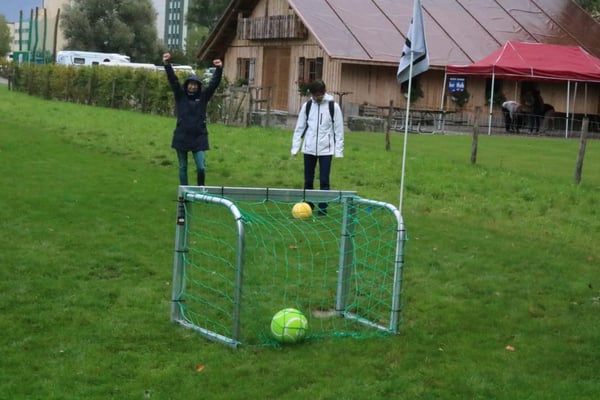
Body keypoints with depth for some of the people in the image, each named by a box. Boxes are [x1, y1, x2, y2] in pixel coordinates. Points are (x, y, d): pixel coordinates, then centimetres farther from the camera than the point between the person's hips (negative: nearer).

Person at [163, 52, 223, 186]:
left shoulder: (203, 96, 4)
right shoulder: (180, 95, 3)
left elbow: (214, 83, -4)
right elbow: (173, 80, -7)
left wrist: (219, 69, -18)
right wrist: (167, 65, -20)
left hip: (199, 138, 0)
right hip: (182, 138, 0)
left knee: (201, 168, -5)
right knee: (182, 167, 10)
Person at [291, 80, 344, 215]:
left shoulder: (333, 106, -4)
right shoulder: (307, 106, 3)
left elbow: (339, 130, -2)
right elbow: (299, 128, 7)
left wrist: (338, 151, -6)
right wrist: (295, 148, 2)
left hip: (326, 149, -3)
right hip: (309, 149, 3)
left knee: (324, 180, -4)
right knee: (308, 179, 8)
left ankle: (323, 208, 3)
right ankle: (308, 205, 20)